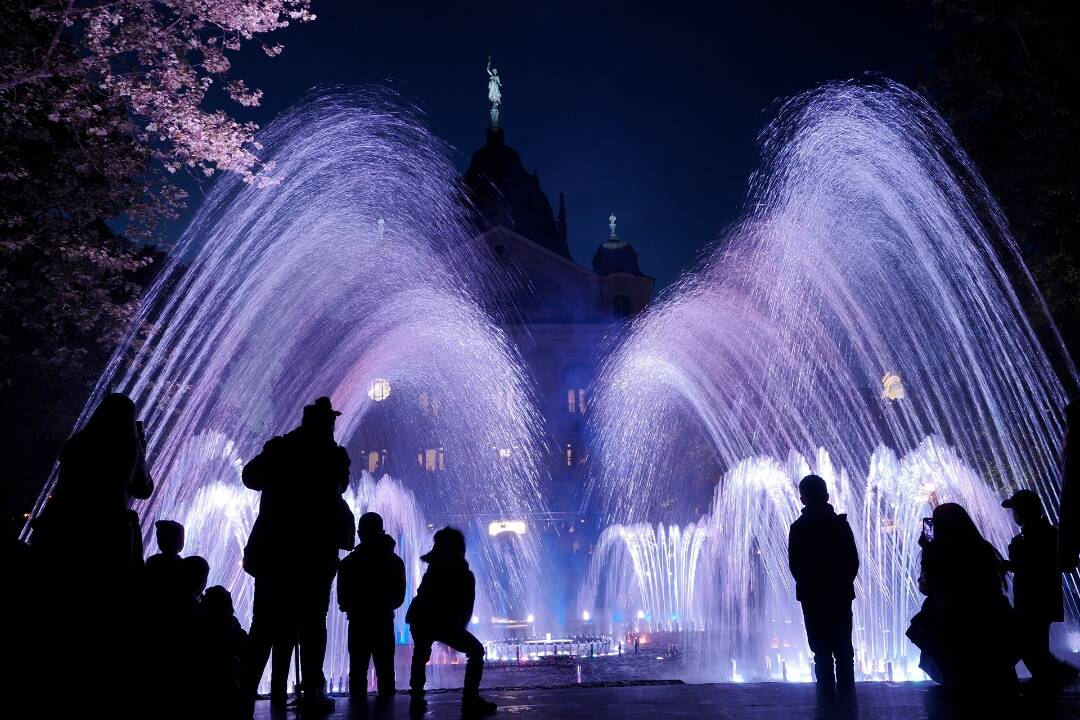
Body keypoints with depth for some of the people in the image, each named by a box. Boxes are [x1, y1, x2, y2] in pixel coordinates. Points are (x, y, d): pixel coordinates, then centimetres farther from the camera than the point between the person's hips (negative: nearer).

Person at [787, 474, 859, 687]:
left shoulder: (798, 527, -6)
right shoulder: (840, 524, -5)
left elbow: (794, 565, -3)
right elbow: (853, 560, -2)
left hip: (812, 597, -1)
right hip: (841, 595, 1)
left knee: (822, 652, 5)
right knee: (844, 649, 10)